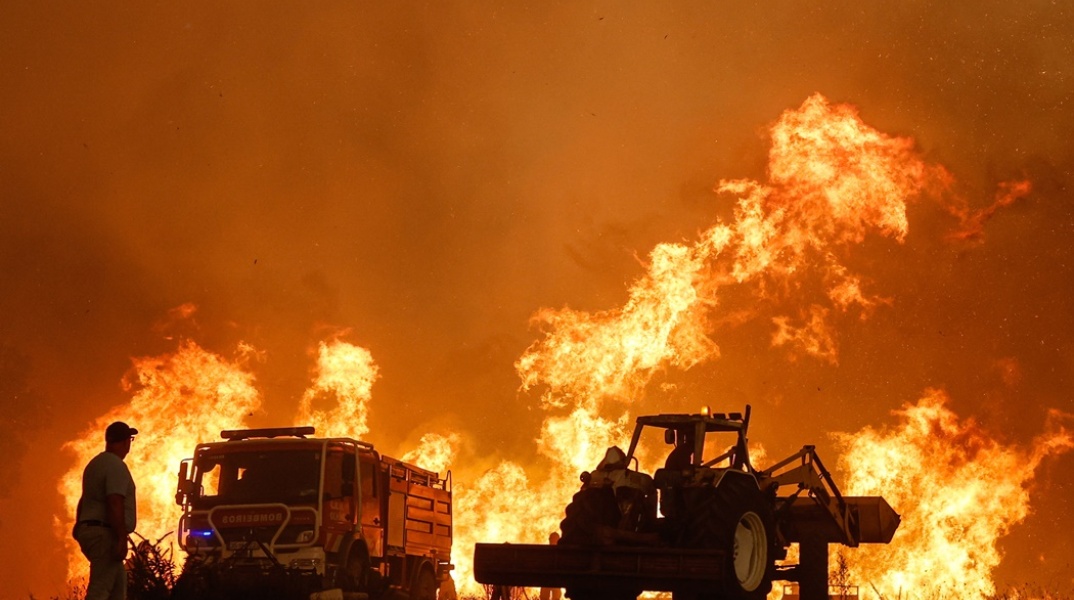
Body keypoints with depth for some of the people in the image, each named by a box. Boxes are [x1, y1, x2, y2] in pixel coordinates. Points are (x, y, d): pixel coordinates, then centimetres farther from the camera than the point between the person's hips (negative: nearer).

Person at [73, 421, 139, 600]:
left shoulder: (95, 463, 17)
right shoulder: (116, 466, -13)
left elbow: (84, 499, 23)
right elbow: (115, 504, -22)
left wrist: (79, 526, 28)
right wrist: (122, 539, -24)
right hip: (105, 533, -10)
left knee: (118, 585, 15)